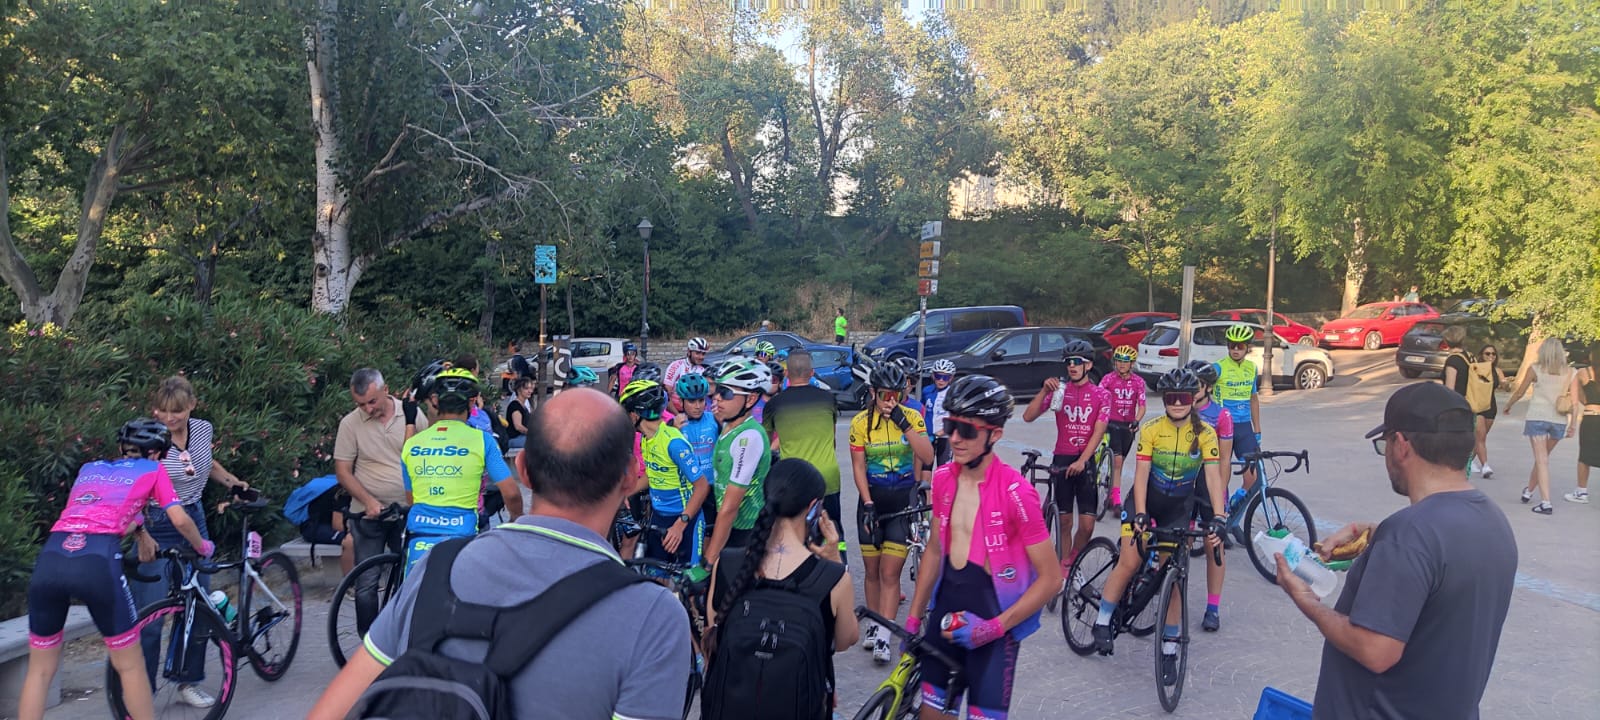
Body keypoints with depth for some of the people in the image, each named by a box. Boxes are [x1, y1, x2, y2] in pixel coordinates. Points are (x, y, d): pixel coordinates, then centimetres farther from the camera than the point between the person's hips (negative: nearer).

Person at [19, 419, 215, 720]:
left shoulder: (89, 468, 33)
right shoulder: (153, 469, 21)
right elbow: (181, 520, 14)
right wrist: (203, 548, 33)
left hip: (49, 559, 5)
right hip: (97, 561, -4)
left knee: (40, 669, 18)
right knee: (130, 665, 11)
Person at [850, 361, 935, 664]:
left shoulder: (911, 417, -5)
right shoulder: (860, 422, -4)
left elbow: (927, 457, -16)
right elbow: (858, 467, -2)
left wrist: (903, 423, -24)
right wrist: (868, 504, -10)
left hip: (903, 499, -1)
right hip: (872, 499, 1)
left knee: (890, 572, -7)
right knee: (872, 570, 8)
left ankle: (883, 637, -4)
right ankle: (873, 625, 25)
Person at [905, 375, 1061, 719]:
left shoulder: (1015, 492, -20)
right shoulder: (943, 479, -2)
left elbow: (1051, 578, -15)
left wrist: (995, 626, -19)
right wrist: (913, 617, 12)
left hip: (993, 617, -5)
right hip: (946, 609, 5)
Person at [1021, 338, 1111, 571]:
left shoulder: (1101, 395, 1)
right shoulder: (1059, 390, 2)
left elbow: (1098, 432, -7)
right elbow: (1028, 417, -6)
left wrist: (1081, 461, -18)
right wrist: (1044, 390, -18)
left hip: (1085, 462, 0)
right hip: (1061, 460, 0)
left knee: (1087, 525, -3)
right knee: (1064, 522, 4)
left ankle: (1072, 562, 21)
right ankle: (1064, 568, 16)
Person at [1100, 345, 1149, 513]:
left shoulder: (1138, 382, 0)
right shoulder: (1109, 379, -4)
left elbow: (1142, 406, -3)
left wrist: (1136, 421, -20)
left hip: (1128, 425, 3)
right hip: (1112, 423, -3)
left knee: (1119, 463, 12)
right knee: (1117, 461, -13)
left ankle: (1111, 495, 24)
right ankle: (1116, 501, -14)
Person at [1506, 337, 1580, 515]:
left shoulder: (1535, 369, -3)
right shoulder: (1570, 373, 3)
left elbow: (1519, 393, 5)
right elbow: (1575, 401, 0)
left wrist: (1508, 405, 21)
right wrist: (1573, 423, 5)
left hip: (1537, 418, -3)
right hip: (1559, 421, 3)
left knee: (1542, 460, -3)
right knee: (1543, 457, 20)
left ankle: (1545, 502, -11)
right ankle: (1529, 490, 36)